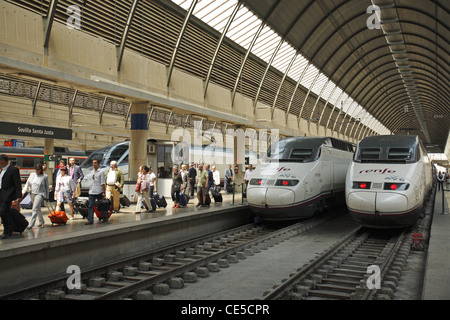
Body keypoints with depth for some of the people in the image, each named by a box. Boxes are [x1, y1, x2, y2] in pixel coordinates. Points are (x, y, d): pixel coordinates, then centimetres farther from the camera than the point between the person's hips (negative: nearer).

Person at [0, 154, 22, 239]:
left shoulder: (13, 169, -11)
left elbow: (18, 184, -14)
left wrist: (19, 196, -18)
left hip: (8, 195, -8)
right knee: (7, 213, 13)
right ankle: (10, 231, 22)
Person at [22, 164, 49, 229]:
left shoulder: (45, 176, -2)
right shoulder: (32, 175, 8)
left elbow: (47, 187, 3)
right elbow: (27, 184, 12)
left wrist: (47, 196, 5)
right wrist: (23, 191, -1)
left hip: (40, 194, -5)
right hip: (32, 193, 5)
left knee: (35, 209, -15)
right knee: (38, 208, 15)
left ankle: (31, 224, -17)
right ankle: (41, 221, 30)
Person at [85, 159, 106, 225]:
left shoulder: (101, 172, -5)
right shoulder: (92, 171, 14)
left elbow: (102, 183, -8)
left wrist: (103, 192, -12)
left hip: (99, 192, -5)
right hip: (92, 192, 5)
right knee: (91, 205, -3)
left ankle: (105, 218, 18)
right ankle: (90, 220, -5)